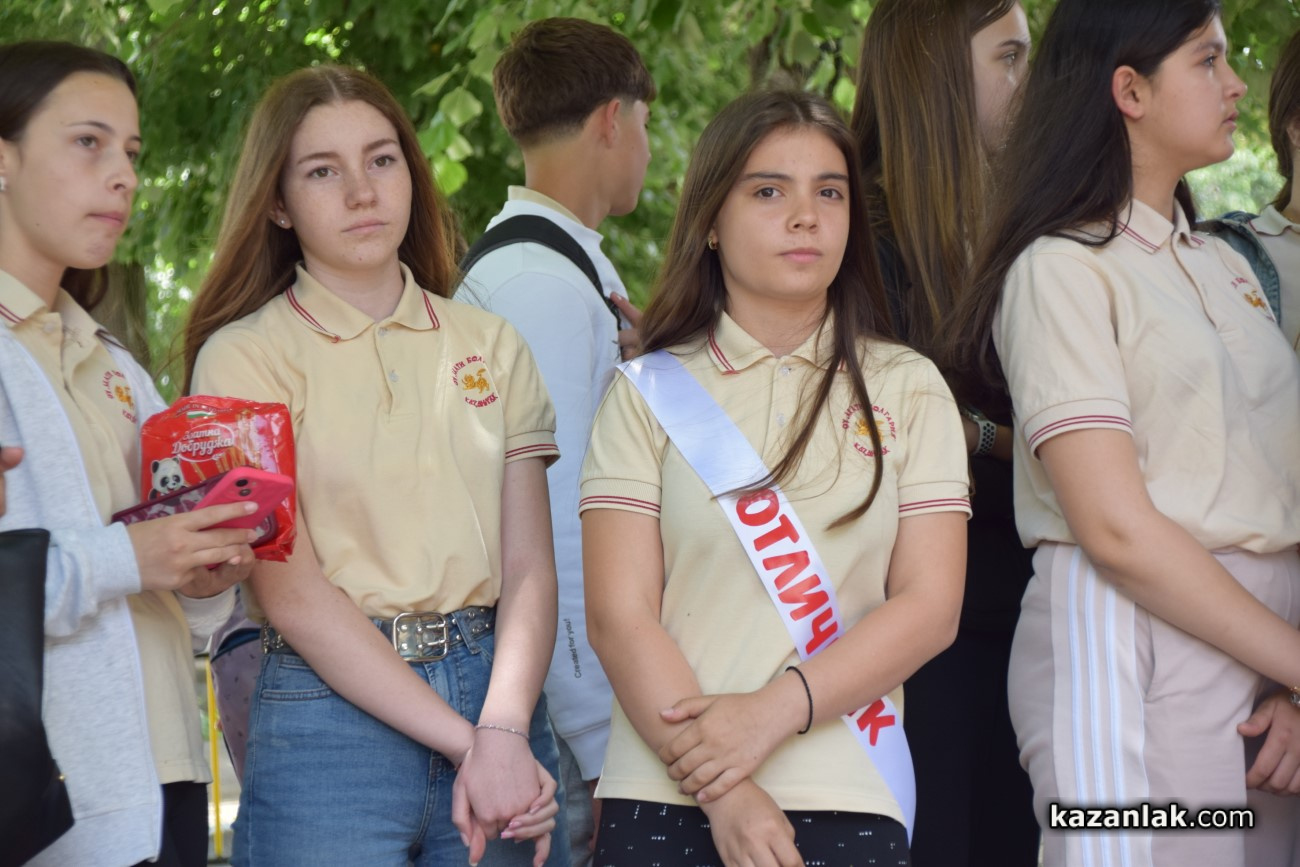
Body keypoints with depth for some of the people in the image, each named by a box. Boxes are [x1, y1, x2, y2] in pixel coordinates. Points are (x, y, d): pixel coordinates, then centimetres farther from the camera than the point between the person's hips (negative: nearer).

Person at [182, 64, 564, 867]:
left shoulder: (491, 345, 10)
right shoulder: (244, 356, 0)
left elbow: (530, 566, 2)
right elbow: (289, 589, -8)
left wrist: (503, 734, -16)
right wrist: (463, 741, -14)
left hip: (497, 691, 3)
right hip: (331, 710, -3)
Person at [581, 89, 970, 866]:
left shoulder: (909, 390, 9)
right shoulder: (650, 394, 6)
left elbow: (930, 606, 0)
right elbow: (619, 615, -3)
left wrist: (772, 713, -14)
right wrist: (722, 794, -14)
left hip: (847, 802, 1)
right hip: (664, 801, 0)